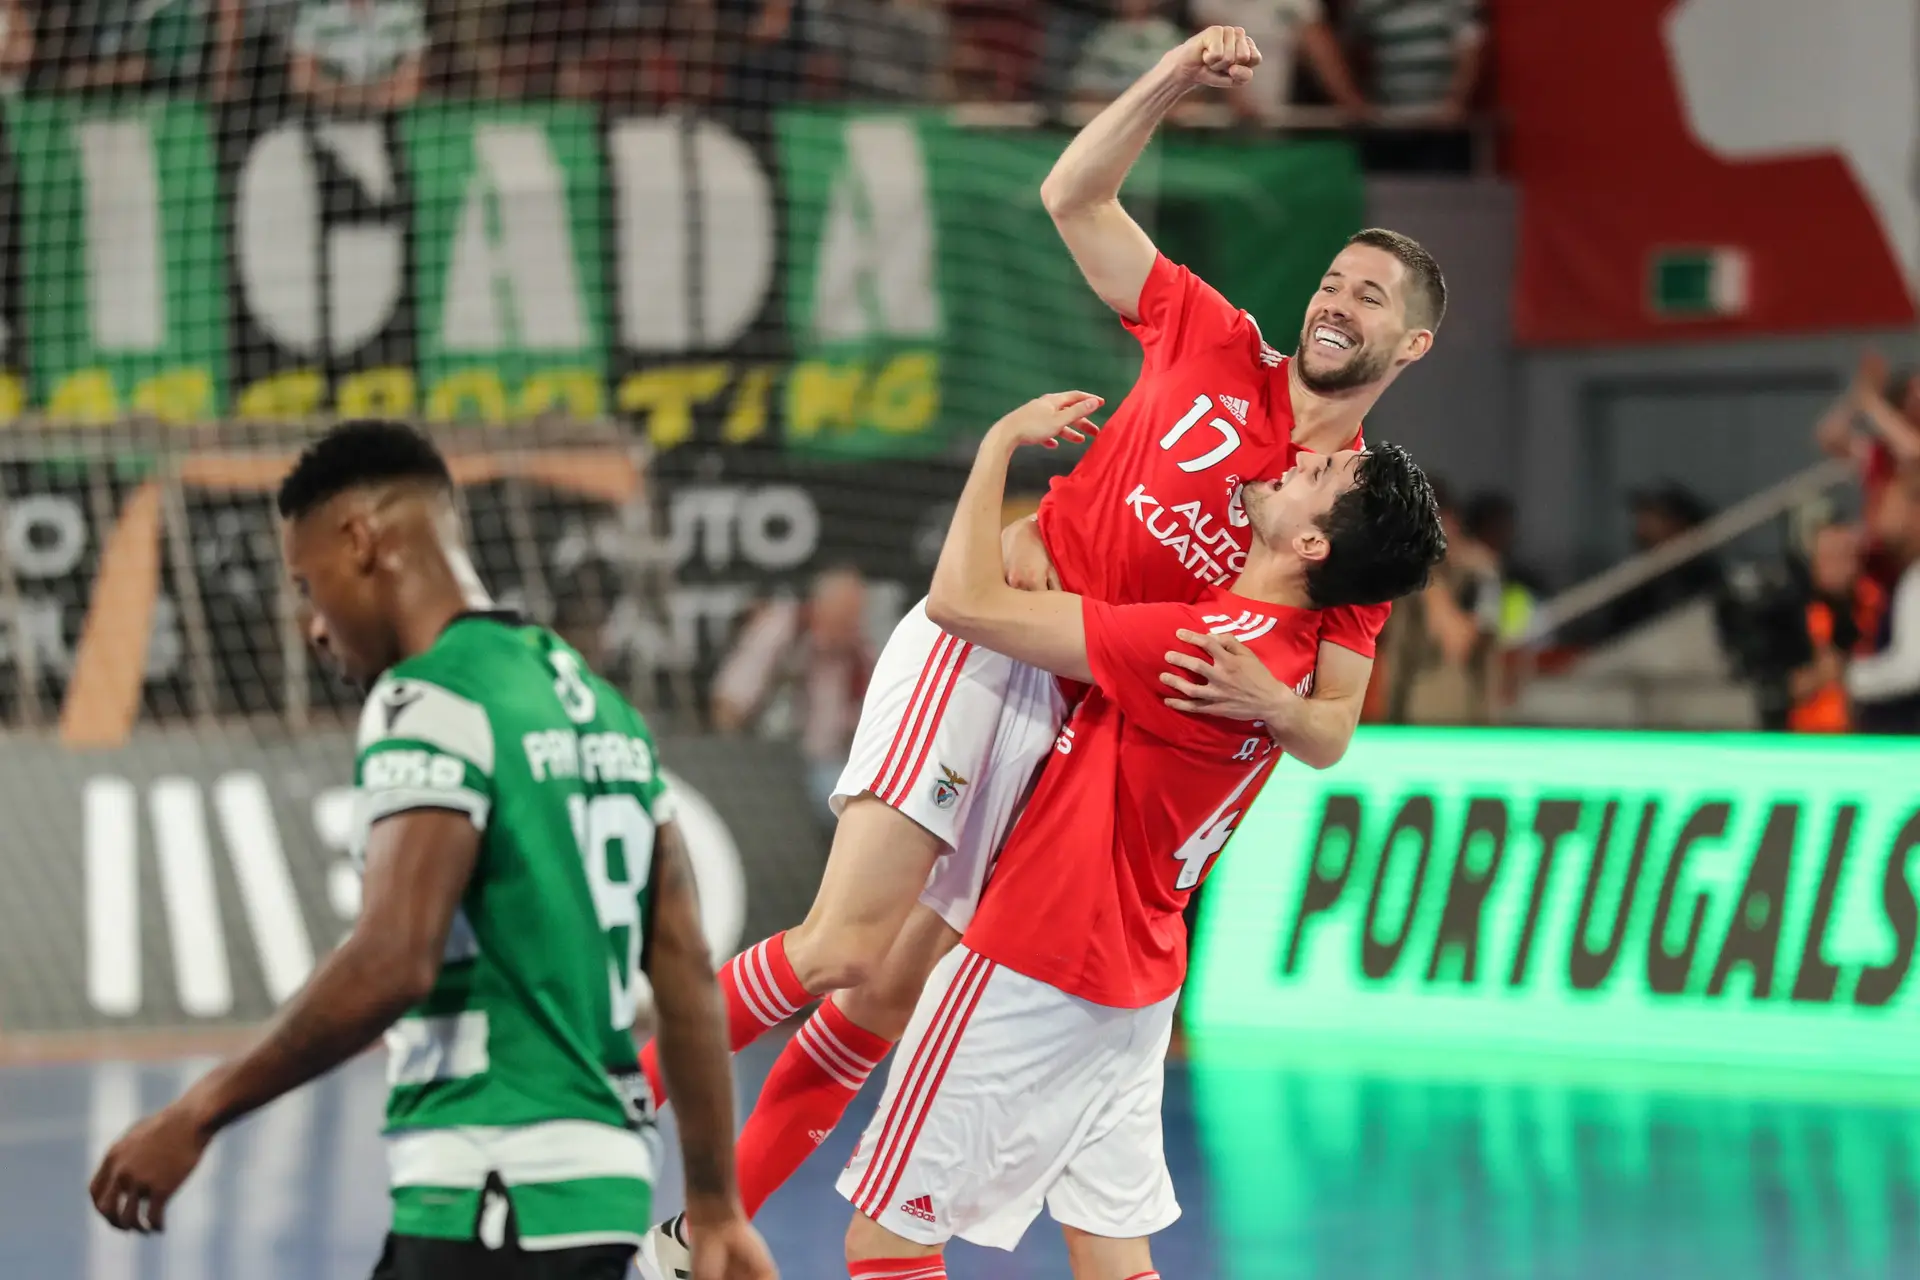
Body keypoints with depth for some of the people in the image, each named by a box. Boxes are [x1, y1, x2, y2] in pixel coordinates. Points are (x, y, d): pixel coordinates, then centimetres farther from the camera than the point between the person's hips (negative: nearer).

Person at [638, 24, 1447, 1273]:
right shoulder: (1217, 345, 4)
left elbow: (1333, 732, 7)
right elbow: (1075, 197, 9)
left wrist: (1273, 703, -16)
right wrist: (1172, 82, -4)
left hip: (1076, 723, 3)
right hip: (986, 643, -3)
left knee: (886, 996, 3)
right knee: (843, 945, -19)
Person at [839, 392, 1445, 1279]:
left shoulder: (1194, 645, -27)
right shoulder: (1296, 645, -1)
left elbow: (963, 601, -24)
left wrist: (1002, 441, -11)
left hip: (1037, 975, -9)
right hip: (1130, 983, 9)